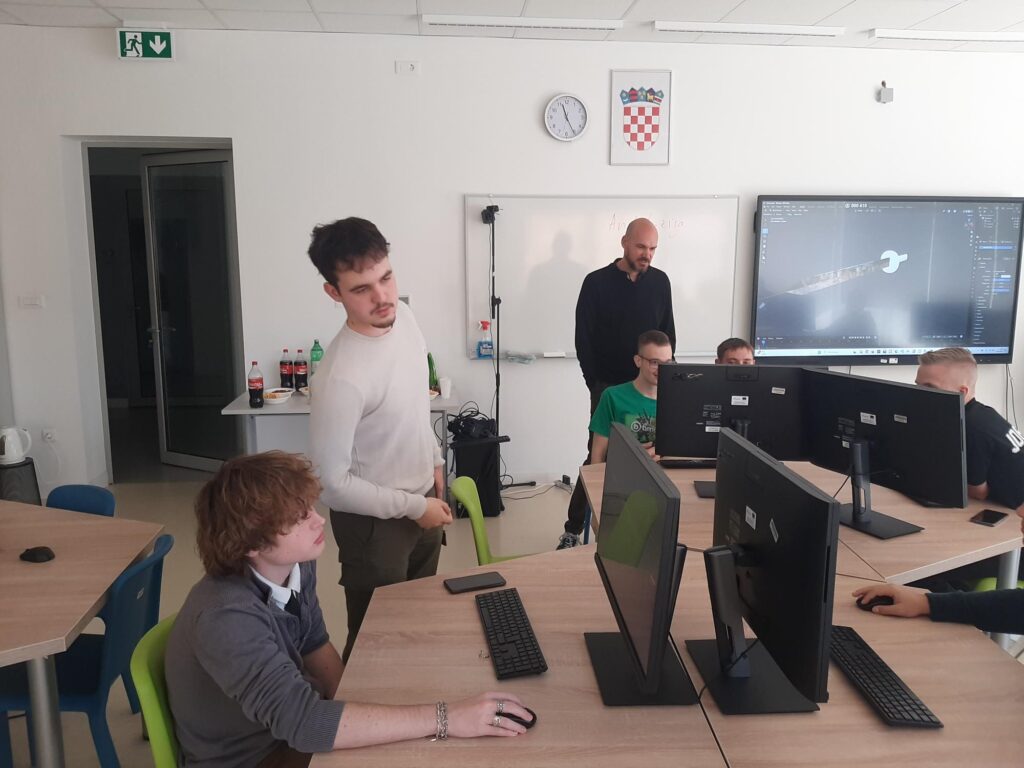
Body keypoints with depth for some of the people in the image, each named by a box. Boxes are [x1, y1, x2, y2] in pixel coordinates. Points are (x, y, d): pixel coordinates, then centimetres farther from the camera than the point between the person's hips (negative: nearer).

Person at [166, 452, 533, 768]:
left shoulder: (296, 564, -11)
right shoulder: (226, 617, -34)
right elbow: (301, 720, -41)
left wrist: (351, 705, -7)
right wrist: (445, 718, -42)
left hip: (290, 726, 6)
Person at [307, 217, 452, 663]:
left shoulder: (403, 315, -8)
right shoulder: (341, 378, -32)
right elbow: (331, 484, -25)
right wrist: (413, 507, -18)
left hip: (422, 499, 8)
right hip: (376, 521, -7)